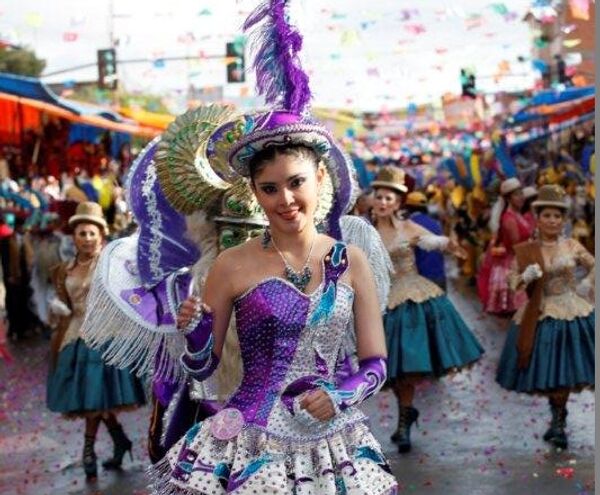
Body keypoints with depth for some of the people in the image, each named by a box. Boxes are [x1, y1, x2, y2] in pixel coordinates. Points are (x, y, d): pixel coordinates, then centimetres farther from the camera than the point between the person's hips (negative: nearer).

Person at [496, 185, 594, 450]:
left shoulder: (572, 246, 0)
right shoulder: (525, 250, -2)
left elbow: (594, 267, 14)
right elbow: (514, 282, 0)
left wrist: (587, 285, 0)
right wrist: (526, 278, -20)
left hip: (571, 312, 0)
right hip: (540, 315, 0)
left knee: (565, 370, 2)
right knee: (546, 370, 3)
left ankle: (559, 420, 18)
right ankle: (558, 420, 22)